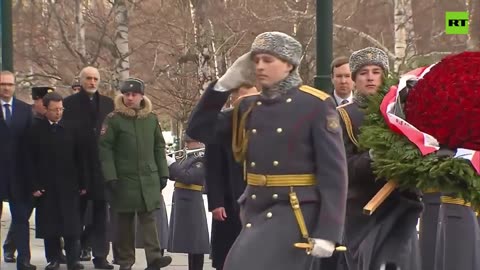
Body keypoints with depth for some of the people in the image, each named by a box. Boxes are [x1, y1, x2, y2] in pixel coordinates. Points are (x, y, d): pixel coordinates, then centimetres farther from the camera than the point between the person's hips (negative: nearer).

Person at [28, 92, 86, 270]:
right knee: (49, 224, 4)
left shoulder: (70, 129, 4)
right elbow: (31, 160, 0)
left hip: (69, 185, 0)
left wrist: (82, 183, 2)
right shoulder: (36, 130, 1)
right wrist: (34, 185, -7)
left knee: (71, 223, -2)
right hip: (46, 185, 0)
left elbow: (79, 158, 6)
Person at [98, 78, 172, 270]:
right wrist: (110, 176, -14)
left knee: (149, 217, -4)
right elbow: (104, 147, -8)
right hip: (124, 179, -2)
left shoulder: (151, 118, 7)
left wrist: (163, 173, 8)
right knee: (125, 220, 6)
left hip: (149, 178, 2)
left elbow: (159, 147, 13)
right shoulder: (114, 119, -5)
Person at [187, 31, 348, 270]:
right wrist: (225, 83, 2)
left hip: (294, 212, -7)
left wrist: (327, 232, -17)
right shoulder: (248, 106, 11)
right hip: (254, 210, 7)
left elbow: (333, 174, -11)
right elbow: (200, 131, 10)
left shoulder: (316, 106, -7)